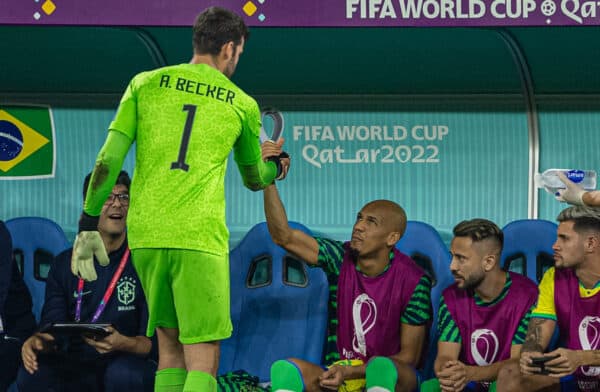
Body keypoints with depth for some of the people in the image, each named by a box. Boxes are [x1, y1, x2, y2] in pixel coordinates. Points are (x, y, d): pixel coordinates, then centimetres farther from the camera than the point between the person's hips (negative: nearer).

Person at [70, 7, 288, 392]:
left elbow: (109, 159, 1)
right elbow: (255, 178, 24)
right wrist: (275, 166, 46)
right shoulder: (243, 106, 7)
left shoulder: (145, 84, 9)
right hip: (200, 239, -3)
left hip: (144, 234, 3)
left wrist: (89, 224, 6)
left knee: (170, 352, 15)